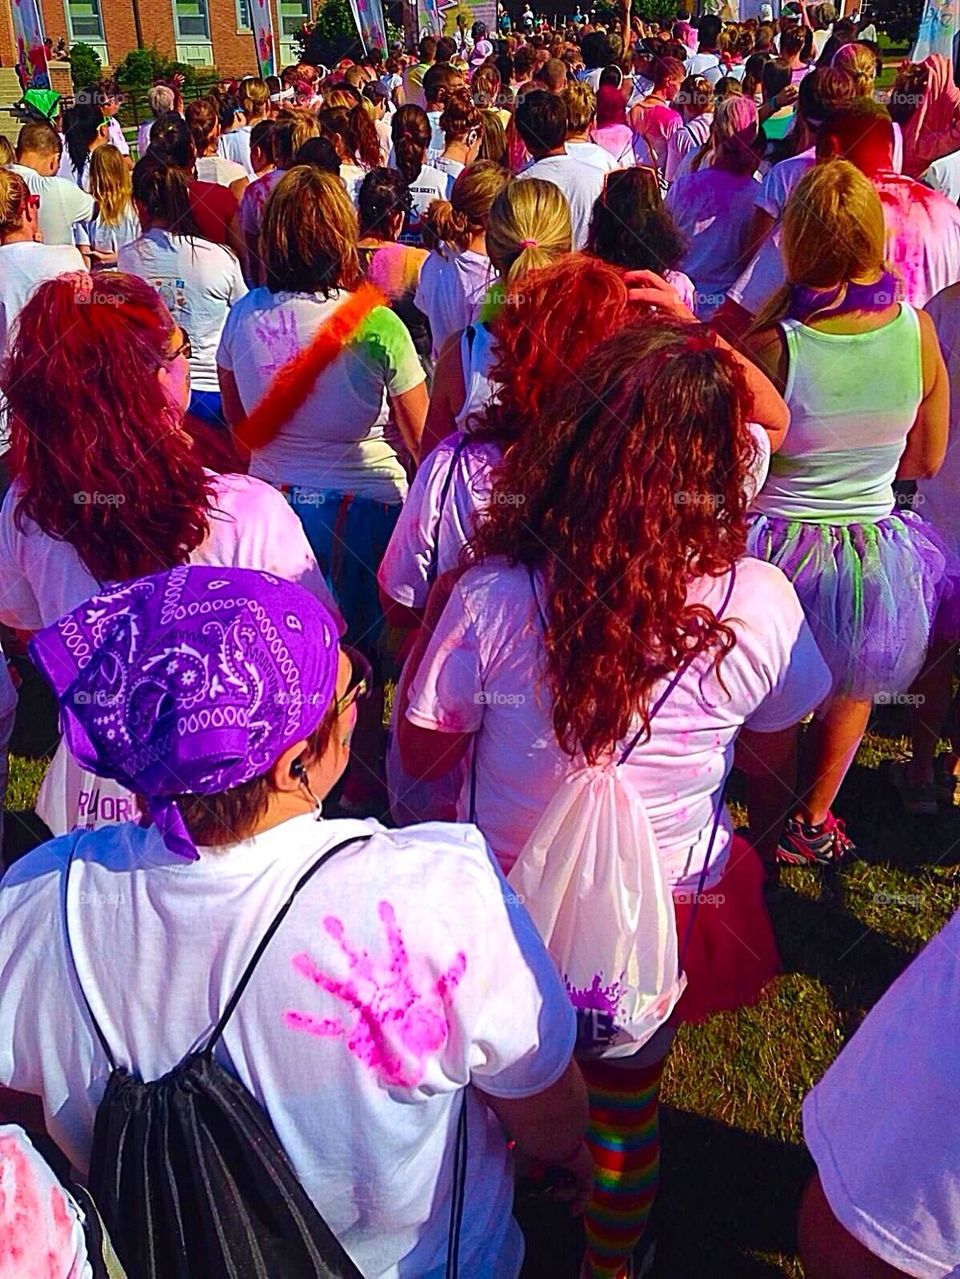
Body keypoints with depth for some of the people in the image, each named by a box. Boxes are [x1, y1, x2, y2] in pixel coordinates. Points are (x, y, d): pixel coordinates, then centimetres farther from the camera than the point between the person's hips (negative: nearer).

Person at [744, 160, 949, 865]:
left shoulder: (771, 344, -23)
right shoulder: (917, 329, -12)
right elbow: (927, 459, 2)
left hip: (781, 546, -3)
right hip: (877, 555, 3)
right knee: (850, 691, 28)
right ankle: (814, 824, 47)